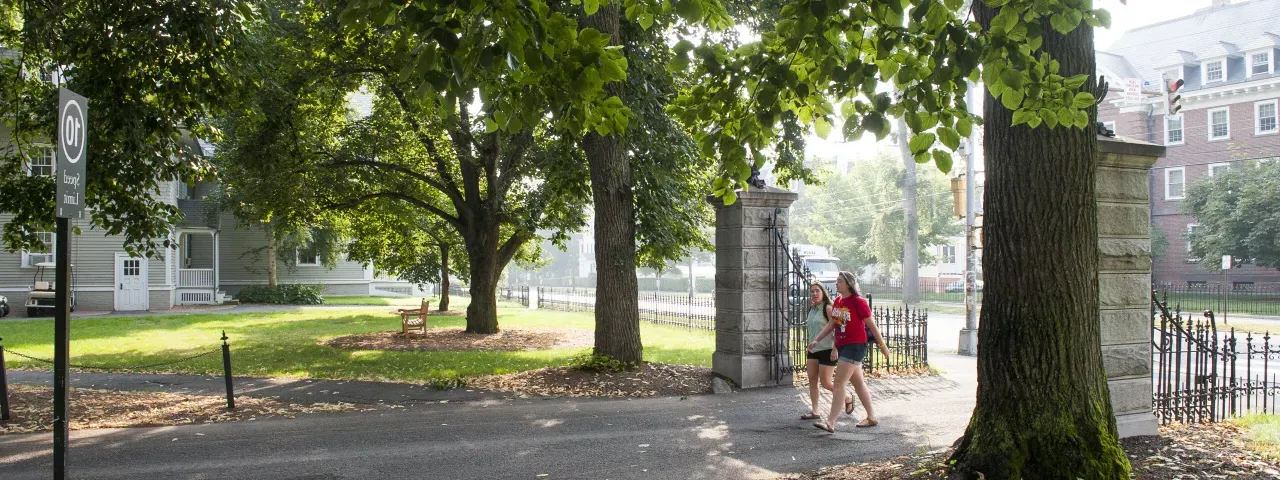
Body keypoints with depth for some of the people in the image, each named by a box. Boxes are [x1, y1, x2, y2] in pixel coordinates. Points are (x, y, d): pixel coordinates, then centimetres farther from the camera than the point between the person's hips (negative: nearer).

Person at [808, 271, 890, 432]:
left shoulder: (858, 302, -14)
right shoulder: (838, 301, 9)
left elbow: (872, 325, -9)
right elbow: (832, 325, 17)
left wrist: (882, 346, -4)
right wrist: (816, 340, 12)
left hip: (855, 345, -8)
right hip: (842, 346, 8)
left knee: (839, 382, -13)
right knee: (858, 383, 16)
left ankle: (831, 422, -14)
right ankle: (872, 417, 27)